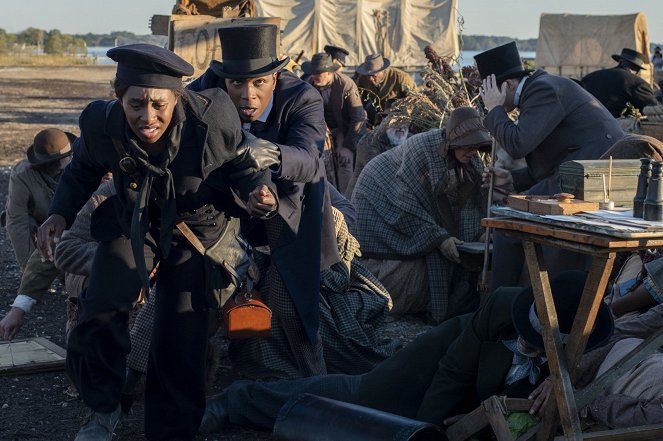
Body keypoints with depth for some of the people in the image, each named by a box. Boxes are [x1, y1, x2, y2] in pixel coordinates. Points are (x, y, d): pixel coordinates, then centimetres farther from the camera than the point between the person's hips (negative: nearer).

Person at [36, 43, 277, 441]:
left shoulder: (211, 119, -30)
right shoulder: (102, 124, -22)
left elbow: (242, 164, -13)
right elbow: (83, 171, 0)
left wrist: (258, 192, -35)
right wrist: (61, 213, -15)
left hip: (195, 231, -1)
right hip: (133, 225, 1)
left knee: (181, 340, -3)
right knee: (100, 312, -18)